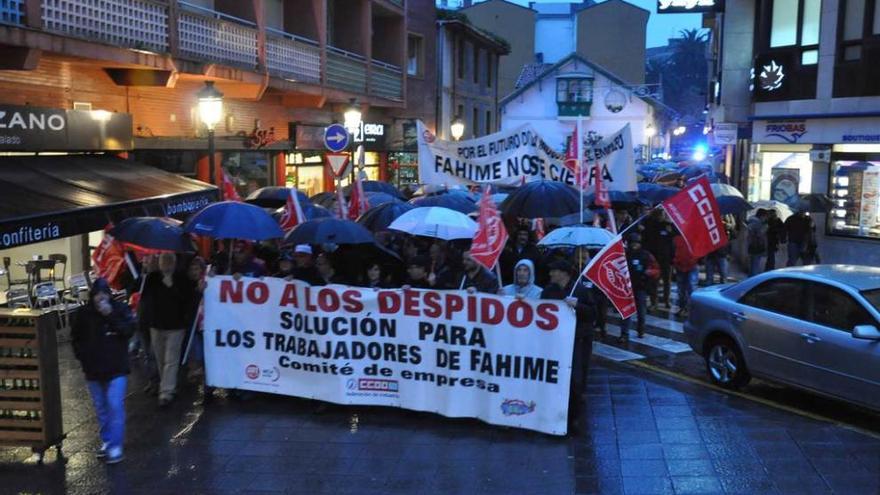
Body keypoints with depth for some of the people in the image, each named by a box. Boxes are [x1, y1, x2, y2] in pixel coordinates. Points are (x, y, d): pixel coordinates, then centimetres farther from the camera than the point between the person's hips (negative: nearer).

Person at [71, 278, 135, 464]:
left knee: (115, 406, -10)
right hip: (94, 369, 4)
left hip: (116, 368, -3)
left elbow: (129, 330, -17)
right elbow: (76, 338, 11)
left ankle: (116, 446, -6)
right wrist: (83, 356, 0)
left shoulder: (120, 309, -6)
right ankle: (106, 441, 27)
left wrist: (111, 316, -23)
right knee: (101, 407, 13)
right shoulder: (85, 313, 0)